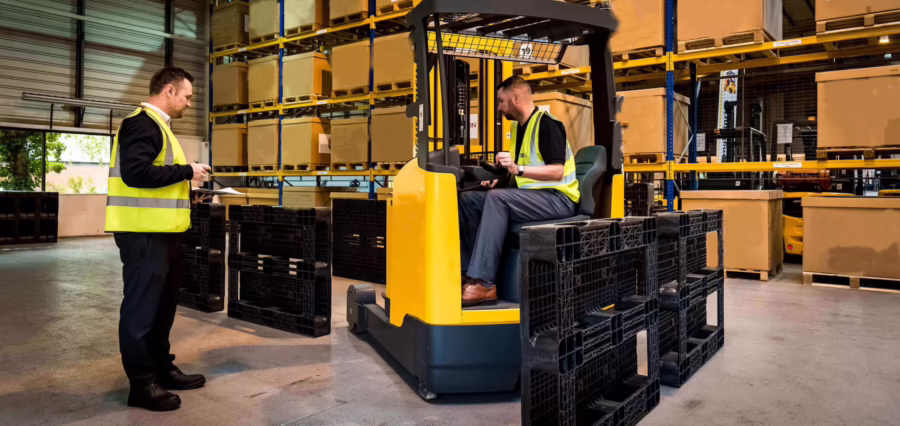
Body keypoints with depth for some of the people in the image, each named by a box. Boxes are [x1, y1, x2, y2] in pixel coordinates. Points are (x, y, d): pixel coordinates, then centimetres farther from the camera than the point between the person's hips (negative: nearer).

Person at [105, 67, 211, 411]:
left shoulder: (158, 126, 19)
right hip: (144, 233, -11)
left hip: (161, 232, 11)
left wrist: (189, 191, 12)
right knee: (141, 309, -1)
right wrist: (187, 171, -18)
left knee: (161, 306, 17)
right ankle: (142, 384, 9)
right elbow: (136, 174, -26)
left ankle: (162, 370, 30)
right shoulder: (141, 124, -13)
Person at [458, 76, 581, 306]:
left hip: (558, 199, -9)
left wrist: (518, 169, -30)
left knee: (497, 198, -32)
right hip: (530, 196, 9)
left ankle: (484, 283, -33)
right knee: (468, 199, -4)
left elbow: (557, 172, -21)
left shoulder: (547, 124, -11)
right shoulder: (519, 127, 17)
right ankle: (469, 272, -10)